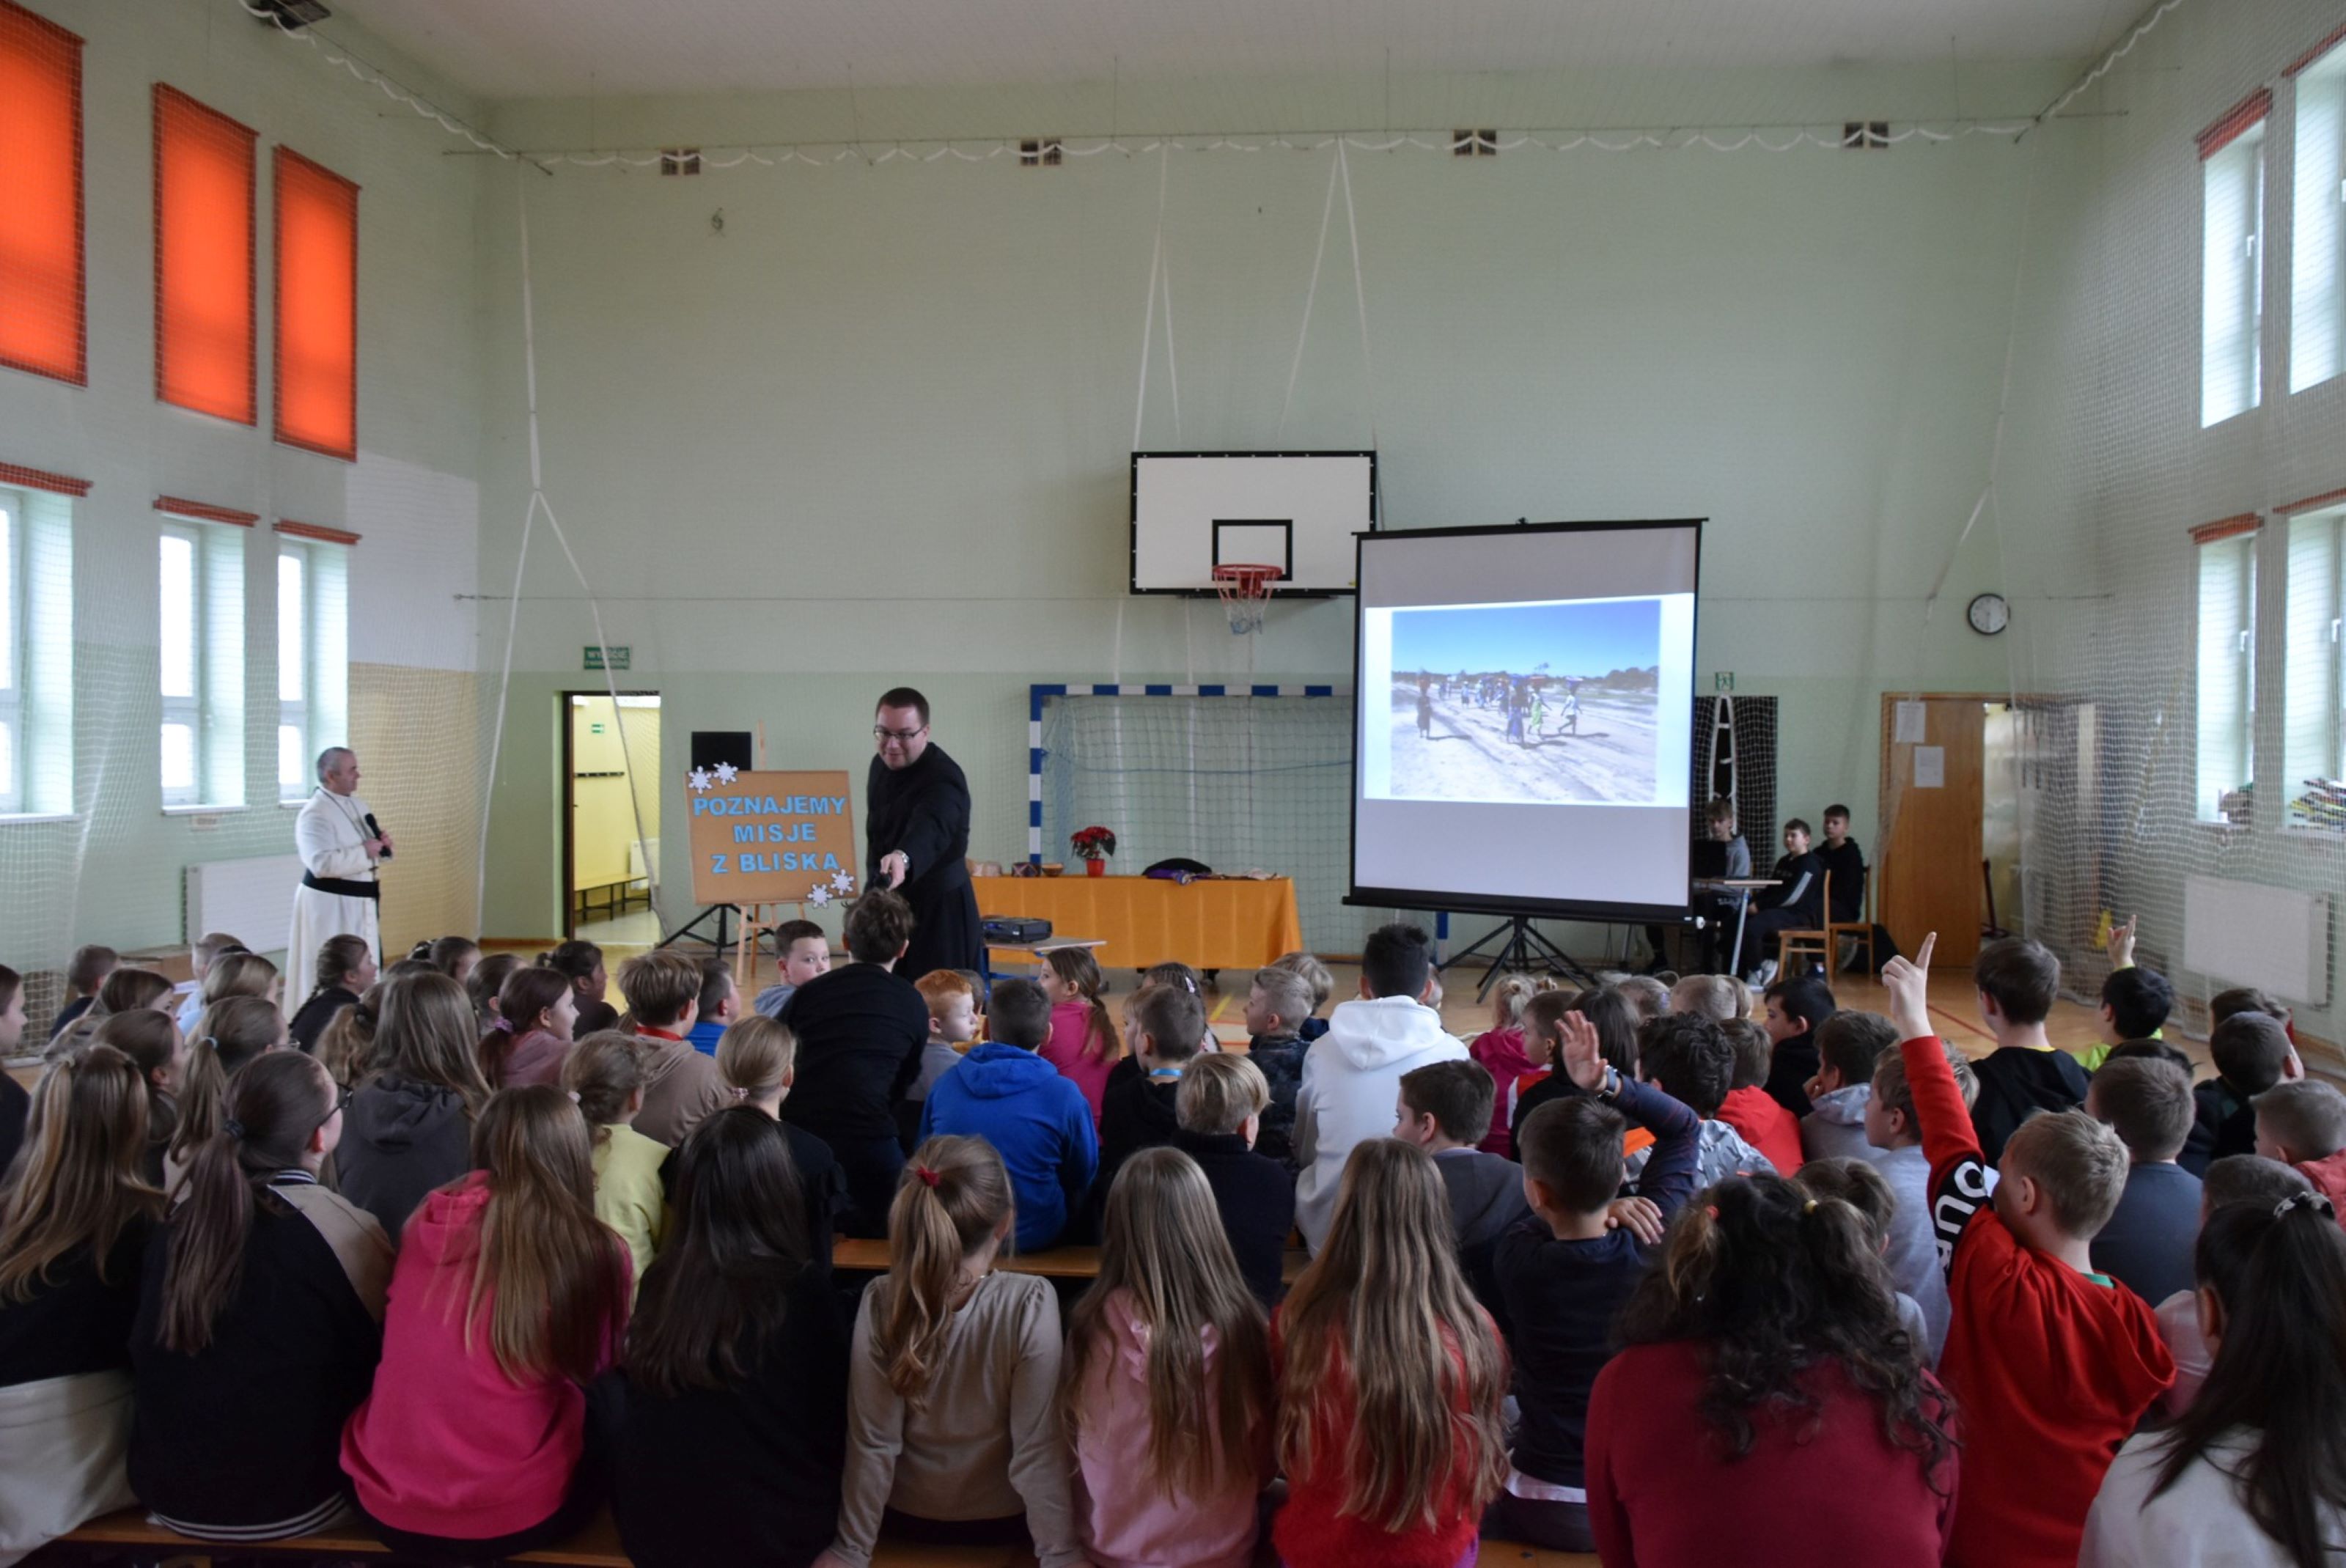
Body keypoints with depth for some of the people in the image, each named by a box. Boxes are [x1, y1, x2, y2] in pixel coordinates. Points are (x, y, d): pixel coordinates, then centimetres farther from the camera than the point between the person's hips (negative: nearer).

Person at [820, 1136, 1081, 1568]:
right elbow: (1039, 1448, -24)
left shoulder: (880, 1303, -23)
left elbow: (872, 1443, -15)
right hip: (1003, 1520, -2)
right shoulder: (1030, 1302, -29)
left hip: (910, 1518, 2)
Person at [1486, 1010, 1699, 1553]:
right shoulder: (1651, 1245, -14)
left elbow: (1545, 1219, 6)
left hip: (1552, 1512, -3)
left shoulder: (1517, 1259, -20)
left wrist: (1605, 1210, -10)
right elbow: (1683, 1126, -1)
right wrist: (1607, 1084, -14)